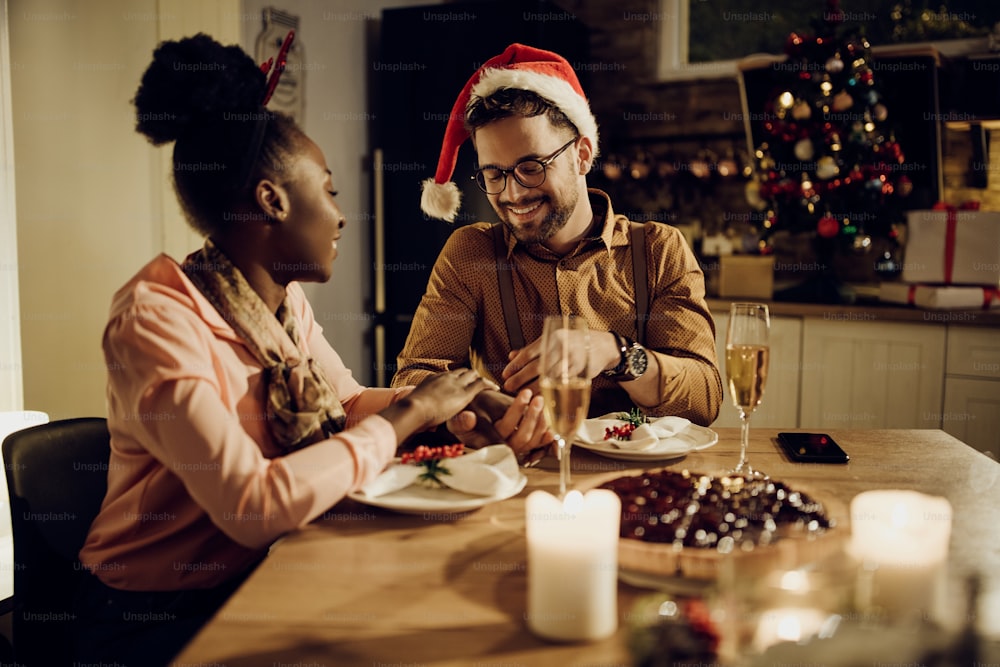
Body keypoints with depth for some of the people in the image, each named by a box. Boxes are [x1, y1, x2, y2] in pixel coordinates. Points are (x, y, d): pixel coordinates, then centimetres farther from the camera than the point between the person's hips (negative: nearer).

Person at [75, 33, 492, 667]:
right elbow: (253, 506, -31)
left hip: (261, 579, 7)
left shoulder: (286, 300, 2)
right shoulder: (156, 319, -24)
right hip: (159, 616, -7)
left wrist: (452, 403, -7)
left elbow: (348, 400, 11)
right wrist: (405, 416, -22)